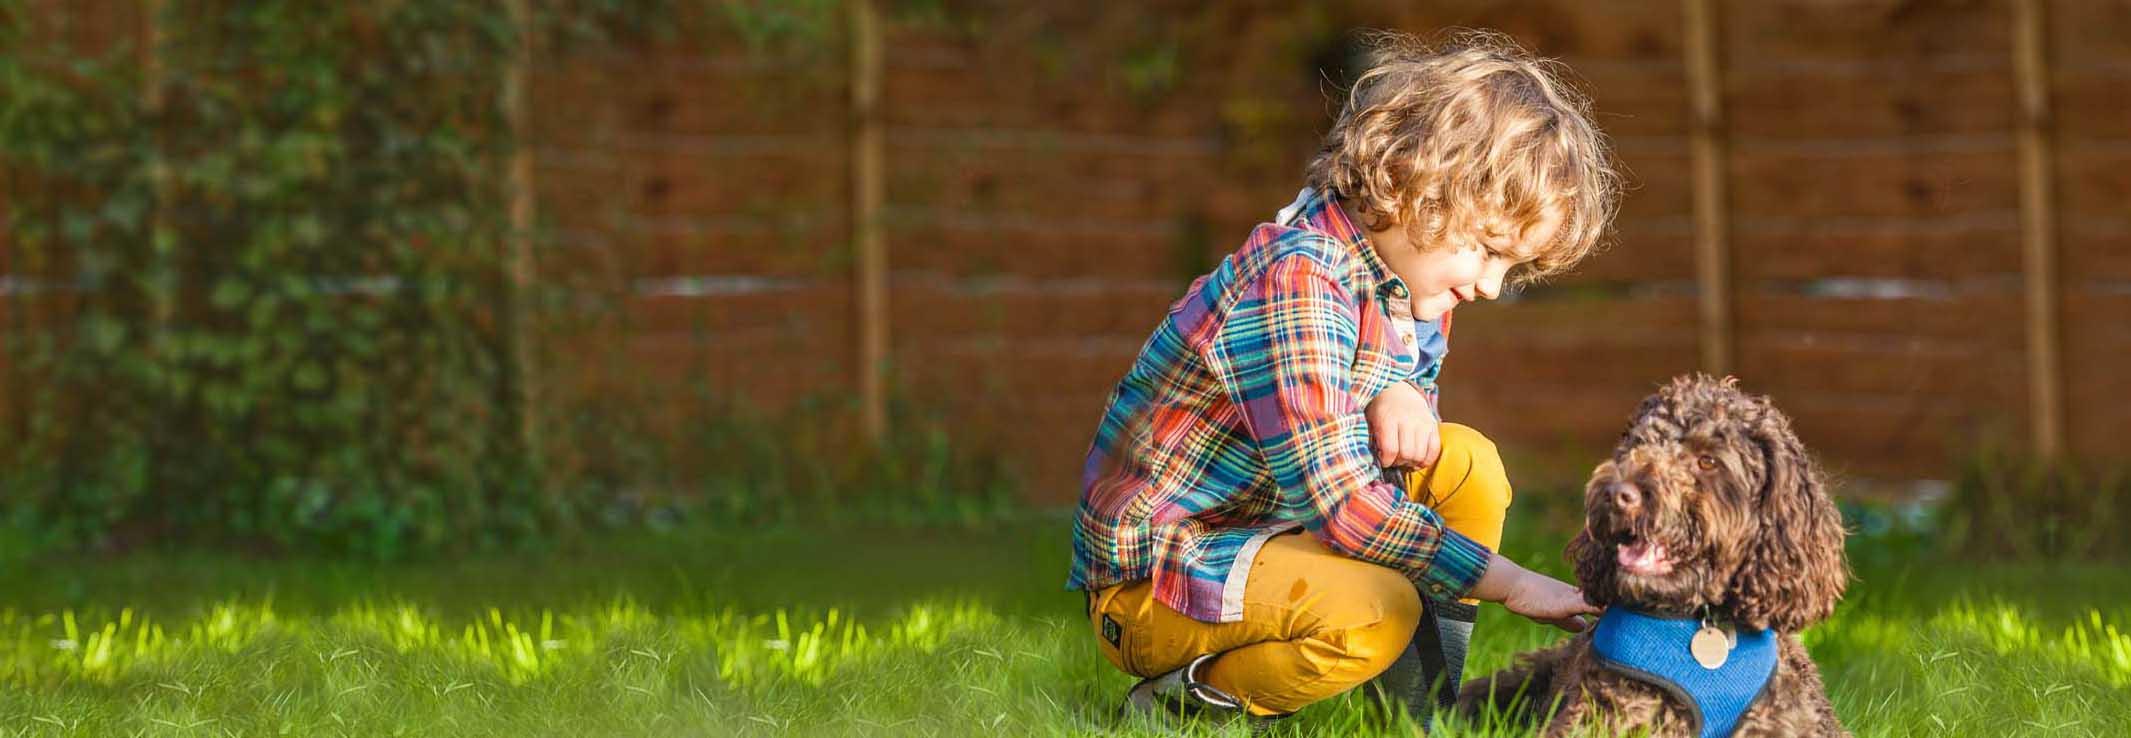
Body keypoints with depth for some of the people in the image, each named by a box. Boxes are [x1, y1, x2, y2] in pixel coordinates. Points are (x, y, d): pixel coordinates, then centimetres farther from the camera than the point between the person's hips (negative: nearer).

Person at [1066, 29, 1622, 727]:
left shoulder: (1402, 270, 3)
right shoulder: (1296, 286, -27)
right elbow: (1337, 499, -30)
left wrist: (1399, 395, -10)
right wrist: (1512, 584, -28)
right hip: (1149, 583, -10)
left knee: (1465, 463, 3)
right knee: (1375, 611, -33)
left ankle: (1425, 706, 5)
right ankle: (1177, 702, -11)